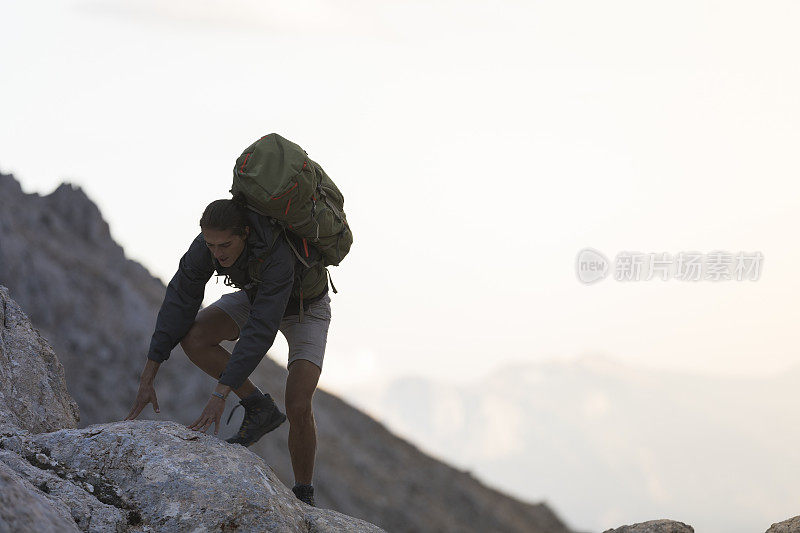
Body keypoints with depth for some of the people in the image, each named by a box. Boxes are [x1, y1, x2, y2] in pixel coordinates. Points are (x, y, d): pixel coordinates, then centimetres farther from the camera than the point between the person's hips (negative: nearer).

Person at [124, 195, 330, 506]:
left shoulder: (277, 256, -44)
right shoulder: (207, 245, -28)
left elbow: (259, 331, -46)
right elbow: (178, 305, -24)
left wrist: (220, 395, -49)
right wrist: (147, 380, -26)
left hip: (305, 308, -5)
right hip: (256, 295, 5)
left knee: (298, 407, -21)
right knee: (194, 338, -20)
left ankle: (303, 496, 1)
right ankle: (260, 409, -3)